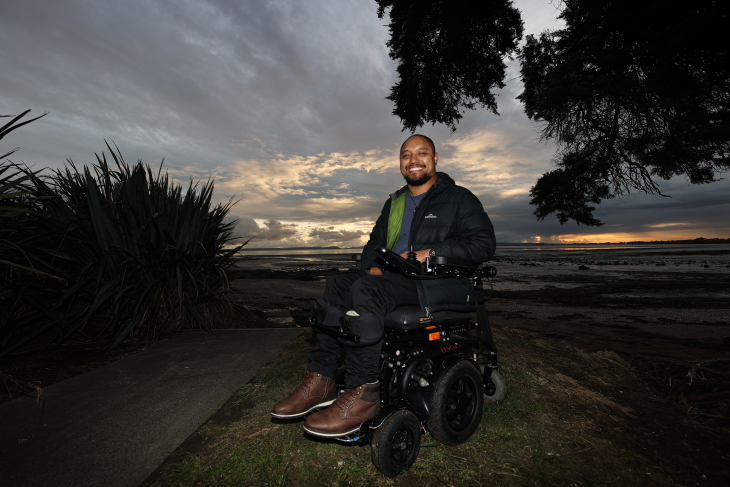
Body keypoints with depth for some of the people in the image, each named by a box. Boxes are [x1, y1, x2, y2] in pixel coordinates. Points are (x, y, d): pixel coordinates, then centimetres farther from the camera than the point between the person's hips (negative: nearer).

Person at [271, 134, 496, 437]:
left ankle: (363, 393, -24)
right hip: (395, 279, 7)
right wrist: (373, 266, 2)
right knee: (338, 285, -14)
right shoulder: (394, 203, 23)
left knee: (366, 290, -30)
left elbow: (484, 243, -7)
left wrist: (430, 253, -17)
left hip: (442, 283, -6)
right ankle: (320, 381, -15)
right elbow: (374, 243, 25)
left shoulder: (459, 198, 4)